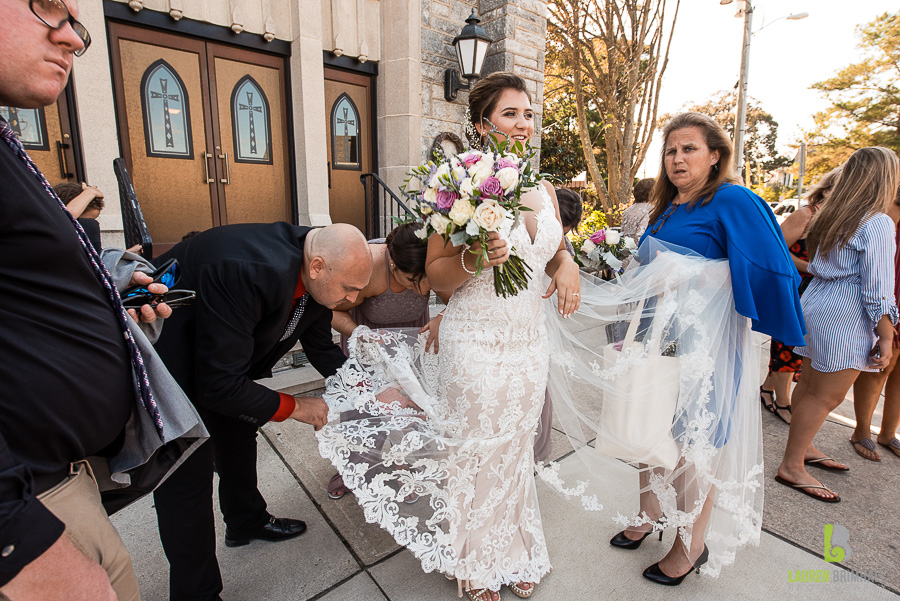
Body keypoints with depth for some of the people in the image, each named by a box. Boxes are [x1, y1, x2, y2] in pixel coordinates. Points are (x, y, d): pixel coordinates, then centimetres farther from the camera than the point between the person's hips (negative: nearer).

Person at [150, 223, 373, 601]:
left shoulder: (314, 278, -15)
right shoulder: (247, 272, -41)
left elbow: (321, 347, 2)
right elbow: (220, 385, -35)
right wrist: (293, 407, -22)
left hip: (224, 354, 8)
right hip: (171, 360, -8)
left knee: (239, 433, 22)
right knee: (187, 475, 0)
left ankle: (246, 521, 48)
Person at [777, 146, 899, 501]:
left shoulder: (831, 217, 10)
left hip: (815, 308, 8)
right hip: (845, 318, -8)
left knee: (810, 385, 18)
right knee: (827, 396, 0)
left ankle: (801, 446, 33)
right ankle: (792, 466, 6)